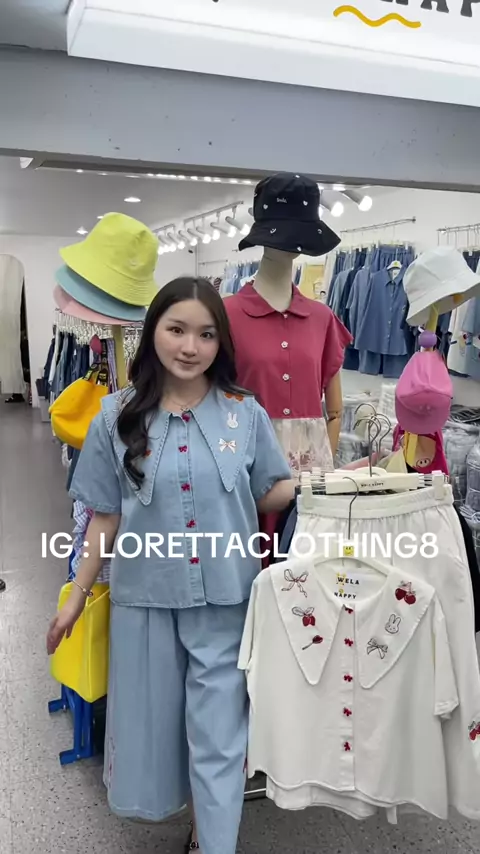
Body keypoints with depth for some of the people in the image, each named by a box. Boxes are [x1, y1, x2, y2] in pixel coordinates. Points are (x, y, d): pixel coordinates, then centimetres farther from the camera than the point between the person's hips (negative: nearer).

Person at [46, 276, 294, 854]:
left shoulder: (245, 413, -4)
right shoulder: (117, 416, -4)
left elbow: (269, 497, 3)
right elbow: (105, 516, 1)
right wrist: (77, 596, 5)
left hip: (225, 597, -1)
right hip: (145, 597, 1)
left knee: (218, 729, 6)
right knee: (152, 716, 17)